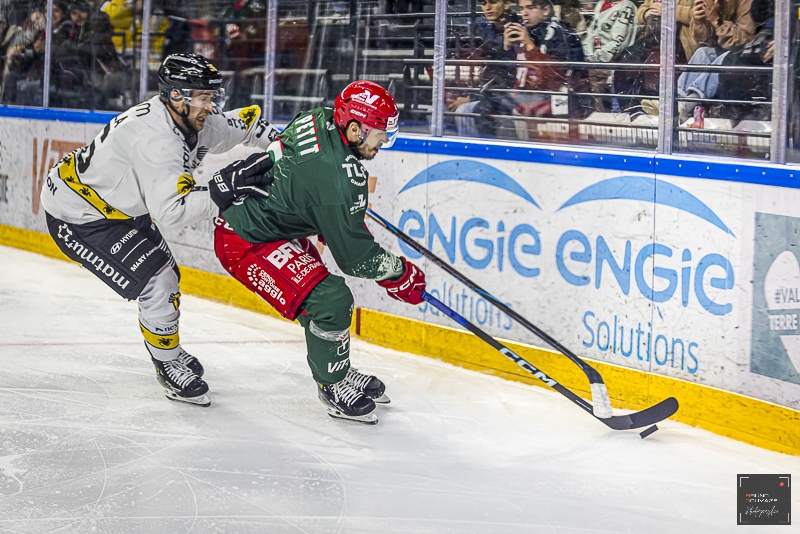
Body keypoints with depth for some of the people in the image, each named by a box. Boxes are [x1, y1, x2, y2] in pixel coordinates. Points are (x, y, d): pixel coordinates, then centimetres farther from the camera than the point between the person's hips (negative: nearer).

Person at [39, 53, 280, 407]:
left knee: (165, 273, 18)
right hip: (78, 217, -10)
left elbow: (243, 123, 11)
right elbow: (170, 211, -39)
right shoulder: (156, 138, -34)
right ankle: (170, 369, 5)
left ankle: (170, 353, 39)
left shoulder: (190, 121, -6)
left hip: (119, 206, 10)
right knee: (157, 281, -13)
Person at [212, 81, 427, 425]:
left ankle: (339, 372, 34)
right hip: (245, 242, -10)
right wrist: (402, 275, -7)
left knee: (325, 293, 18)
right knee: (329, 300, -16)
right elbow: (354, 256, -22)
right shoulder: (337, 178, -31)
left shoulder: (321, 120, -5)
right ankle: (333, 387, 4)